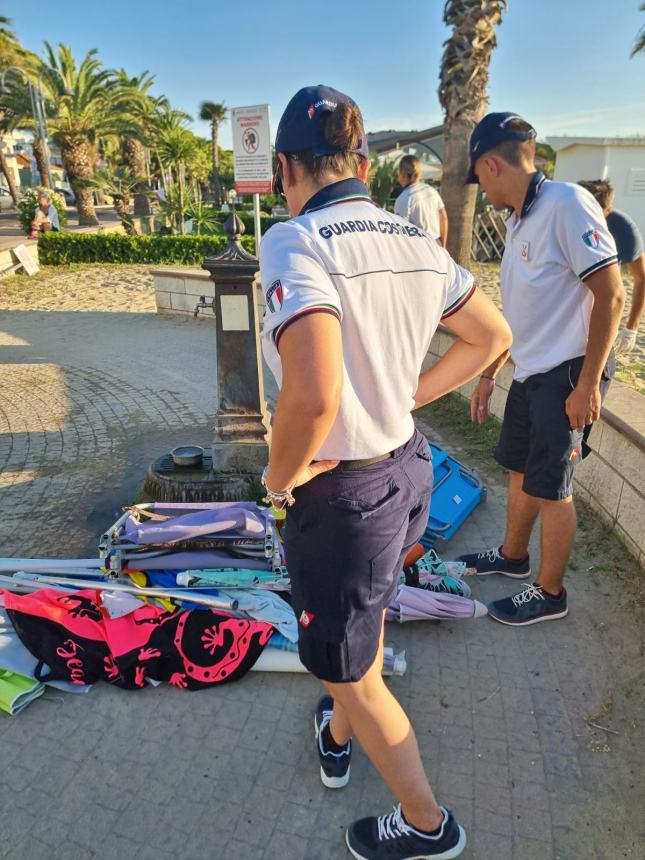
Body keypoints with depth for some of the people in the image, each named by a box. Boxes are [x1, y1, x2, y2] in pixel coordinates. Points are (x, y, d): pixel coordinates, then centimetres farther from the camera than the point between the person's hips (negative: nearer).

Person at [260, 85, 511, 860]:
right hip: (409, 466, 8)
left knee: (352, 672, 17)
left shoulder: (295, 242, -22)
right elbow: (491, 336, 11)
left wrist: (279, 476, -18)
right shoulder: (416, 241, 0)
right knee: (365, 617, 31)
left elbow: (313, 396, -38)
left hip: (342, 494, -8)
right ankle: (337, 738, 61)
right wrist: (407, 396, 10)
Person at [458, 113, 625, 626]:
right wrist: (489, 374, 19)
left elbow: (611, 296, -19)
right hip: (531, 372, 9)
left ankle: (550, 594, 21)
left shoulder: (567, 204, -15)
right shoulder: (520, 220, 13)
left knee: (550, 487, 2)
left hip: (566, 375, -9)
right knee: (520, 469, 20)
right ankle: (513, 555, 41)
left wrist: (588, 384, -20)